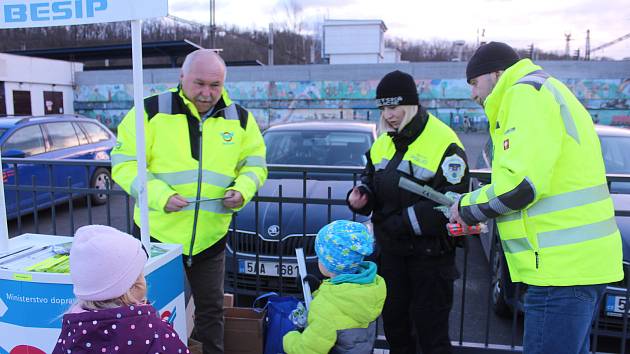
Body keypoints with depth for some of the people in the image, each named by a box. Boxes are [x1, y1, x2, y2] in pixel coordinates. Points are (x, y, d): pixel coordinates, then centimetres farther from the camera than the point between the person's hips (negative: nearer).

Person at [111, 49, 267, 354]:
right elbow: (124, 162, -8)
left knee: (211, 309, 18)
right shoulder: (152, 111, -9)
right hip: (158, 232, -2)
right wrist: (160, 195, -22)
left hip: (210, 237, 2)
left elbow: (254, 165, 9)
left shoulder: (240, 119, 1)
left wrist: (242, 190, -12)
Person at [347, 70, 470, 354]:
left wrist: (401, 222, -22)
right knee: (394, 320, 20)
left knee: (430, 326, 6)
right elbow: (370, 178, 19)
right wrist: (361, 193, -5)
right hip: (390, 250, 7)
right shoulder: (383, 141, 7)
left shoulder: (444, 142, -16)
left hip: (429, 252, -6)